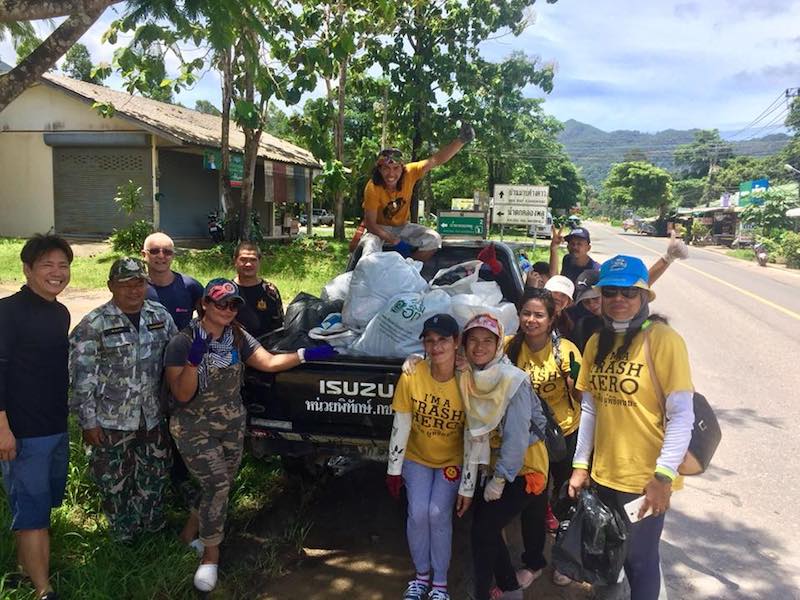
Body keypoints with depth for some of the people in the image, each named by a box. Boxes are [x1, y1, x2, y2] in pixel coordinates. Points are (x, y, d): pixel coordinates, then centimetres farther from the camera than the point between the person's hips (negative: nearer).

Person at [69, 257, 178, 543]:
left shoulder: (160, 316, 1)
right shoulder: (93, 325, -12)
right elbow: (82, 377, -11)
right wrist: (88, 421, -11)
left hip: (153, 417, 4)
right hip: (111, 421, -4)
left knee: (155, 477, 18)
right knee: (114, 482, 11)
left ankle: (152, 526, 40)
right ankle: (124, 536, 32)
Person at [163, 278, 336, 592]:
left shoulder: (238, 337, -1)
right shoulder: (182, 342, -16)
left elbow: (269, 362, -3)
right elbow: (182, 394, -19)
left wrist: (305, 354, -13)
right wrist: (194, 359, -33)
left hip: (232, 425, 5)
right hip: (194, 429, -5)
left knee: (220, 486, 12)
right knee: (217, 484, -13)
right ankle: (211, 553, 8)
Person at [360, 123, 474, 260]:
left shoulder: (409, 173, -20)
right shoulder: (373, 188, -26)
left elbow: (436, 160, -27)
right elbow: (370, 224, -24)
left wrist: (461, 140, -41)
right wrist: (393, 241, -33)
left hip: (402, 227, 4)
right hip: (379, 229, -4)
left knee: (434, 240, -14)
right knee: (370, 244, -34)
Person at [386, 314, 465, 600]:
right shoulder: (411, 375, -21)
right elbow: (400, 425, -11)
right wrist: (394, 469, -6)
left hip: (452, 460, -1)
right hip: (416, 458, 1)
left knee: (438, 513, -13)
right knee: (418, 513, -10)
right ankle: (422, 575, 18)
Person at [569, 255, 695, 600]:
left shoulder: (662, 339, -14)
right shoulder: (597, 342, 5)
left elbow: (682, 416, -15)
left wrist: (663, 476, -18)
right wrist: (580, 464, 8)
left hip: (645, 478, -5)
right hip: (603, 474, 6)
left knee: (639, 559, 8)